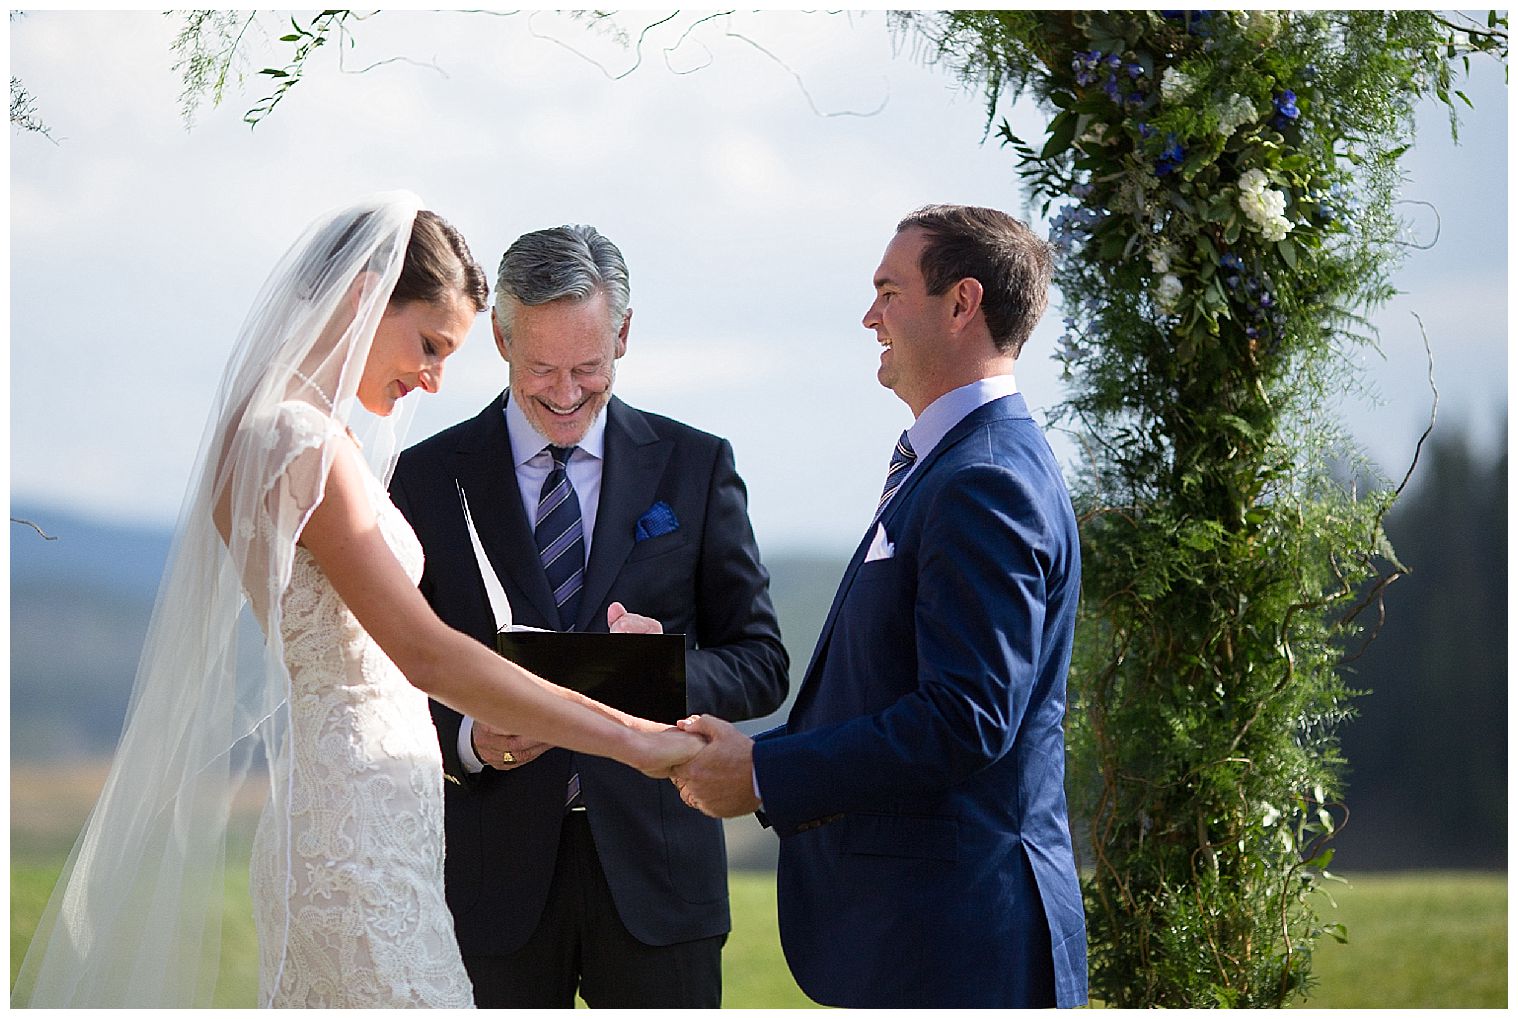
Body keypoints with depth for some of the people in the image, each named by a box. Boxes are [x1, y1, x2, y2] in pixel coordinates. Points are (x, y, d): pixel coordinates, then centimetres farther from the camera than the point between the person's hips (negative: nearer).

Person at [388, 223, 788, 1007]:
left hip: (652, 862, 0)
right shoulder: (430, 477, 5)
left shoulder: (694, 466, 6)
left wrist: (671, 666, -15)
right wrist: (468, 739, -16)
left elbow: (761, 663, 6)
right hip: (496, 875, 0)